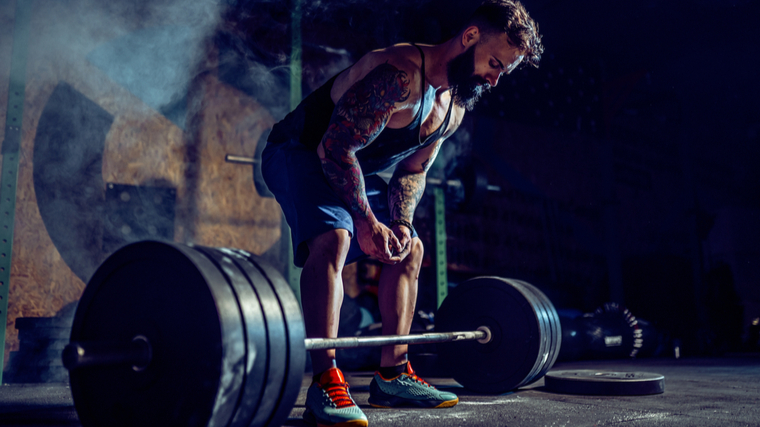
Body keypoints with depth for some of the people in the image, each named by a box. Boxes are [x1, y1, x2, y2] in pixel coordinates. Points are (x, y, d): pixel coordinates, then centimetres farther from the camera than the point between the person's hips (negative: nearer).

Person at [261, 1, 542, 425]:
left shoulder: (455, 107, 1)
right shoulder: (399, 73, -30)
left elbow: (413, 171, 7)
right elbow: (336, 148, -31)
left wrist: (401, 222, -10)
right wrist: (366, 220, -29)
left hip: (352, 168, 9)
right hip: (299, 154, -9)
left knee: (410, 249, 6)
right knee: (333, 238, -33)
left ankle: (393, 375, 10)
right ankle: (325, 383, -30)